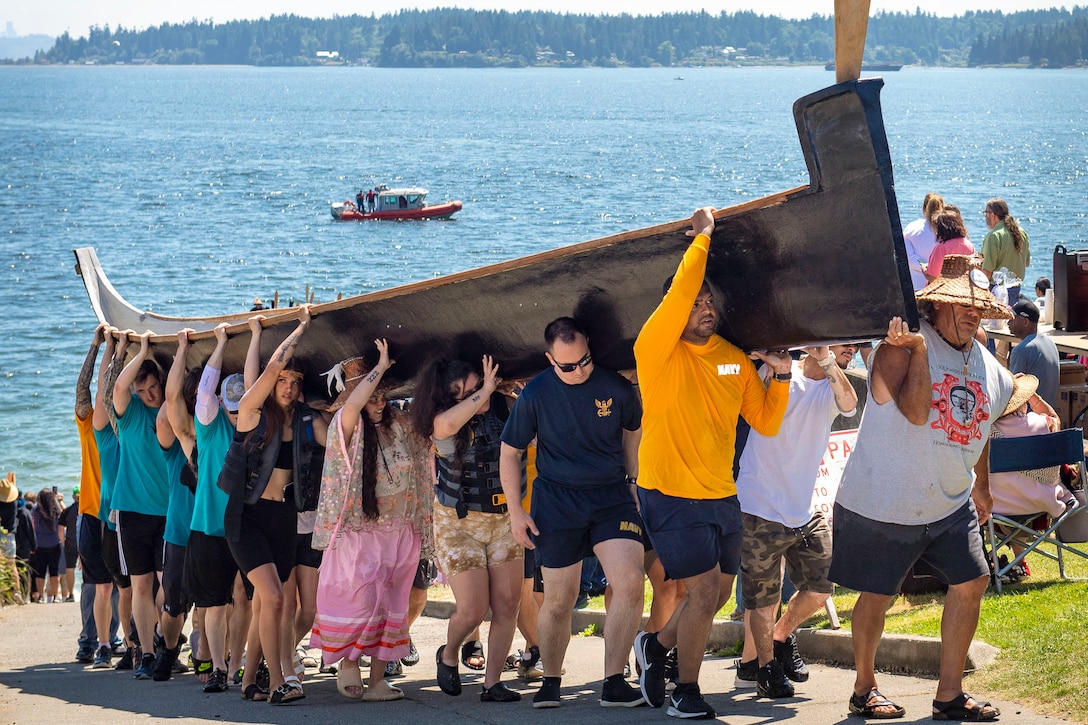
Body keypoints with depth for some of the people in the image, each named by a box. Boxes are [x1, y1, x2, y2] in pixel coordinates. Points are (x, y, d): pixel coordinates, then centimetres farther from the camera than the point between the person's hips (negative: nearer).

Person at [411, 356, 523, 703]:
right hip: (459, 522, -4)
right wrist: (485, 393, -33)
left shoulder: (499, 408, -2)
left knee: (507, 603, -4)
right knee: (473, 609, -9)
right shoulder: (442, 423, -15)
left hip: (503, 518, 4)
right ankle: (448, 656, 23)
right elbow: (447, 424, -40)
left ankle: (492, 682, 6)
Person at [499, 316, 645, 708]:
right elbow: (510, 453, 4)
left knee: (630, 583, -17)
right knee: (558, 602, 4)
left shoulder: (616, 388, -4)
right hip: (557, 502, -1)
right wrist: (515, 511, -2)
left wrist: (634, 481, 11)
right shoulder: (535, 394, -6)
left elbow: (633, 432, 17)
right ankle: (550, 683, 24)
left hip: (612, 496, 1)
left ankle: (614, 683, -11)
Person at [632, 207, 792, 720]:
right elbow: (679, 295, -28)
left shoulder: (735, 360, 6)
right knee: (704, 592, -9)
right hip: (671, 495, -6)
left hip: (722, 496, 6)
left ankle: (657, 645, 41)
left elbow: (766, 423, 8)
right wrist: (702, 238, -22)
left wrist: (781, 378, -5)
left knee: (717, 595, 15)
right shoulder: (657, 351, -12)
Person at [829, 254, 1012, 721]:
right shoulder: (898, 346, -16)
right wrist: (918, 348, -31)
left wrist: (980, 486, 33)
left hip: (950, 506, 6)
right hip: (882, 504, -6)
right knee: (878, 595, 4)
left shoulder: (989, 371, 6)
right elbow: (914, 411, -29)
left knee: (971, 583, 1)